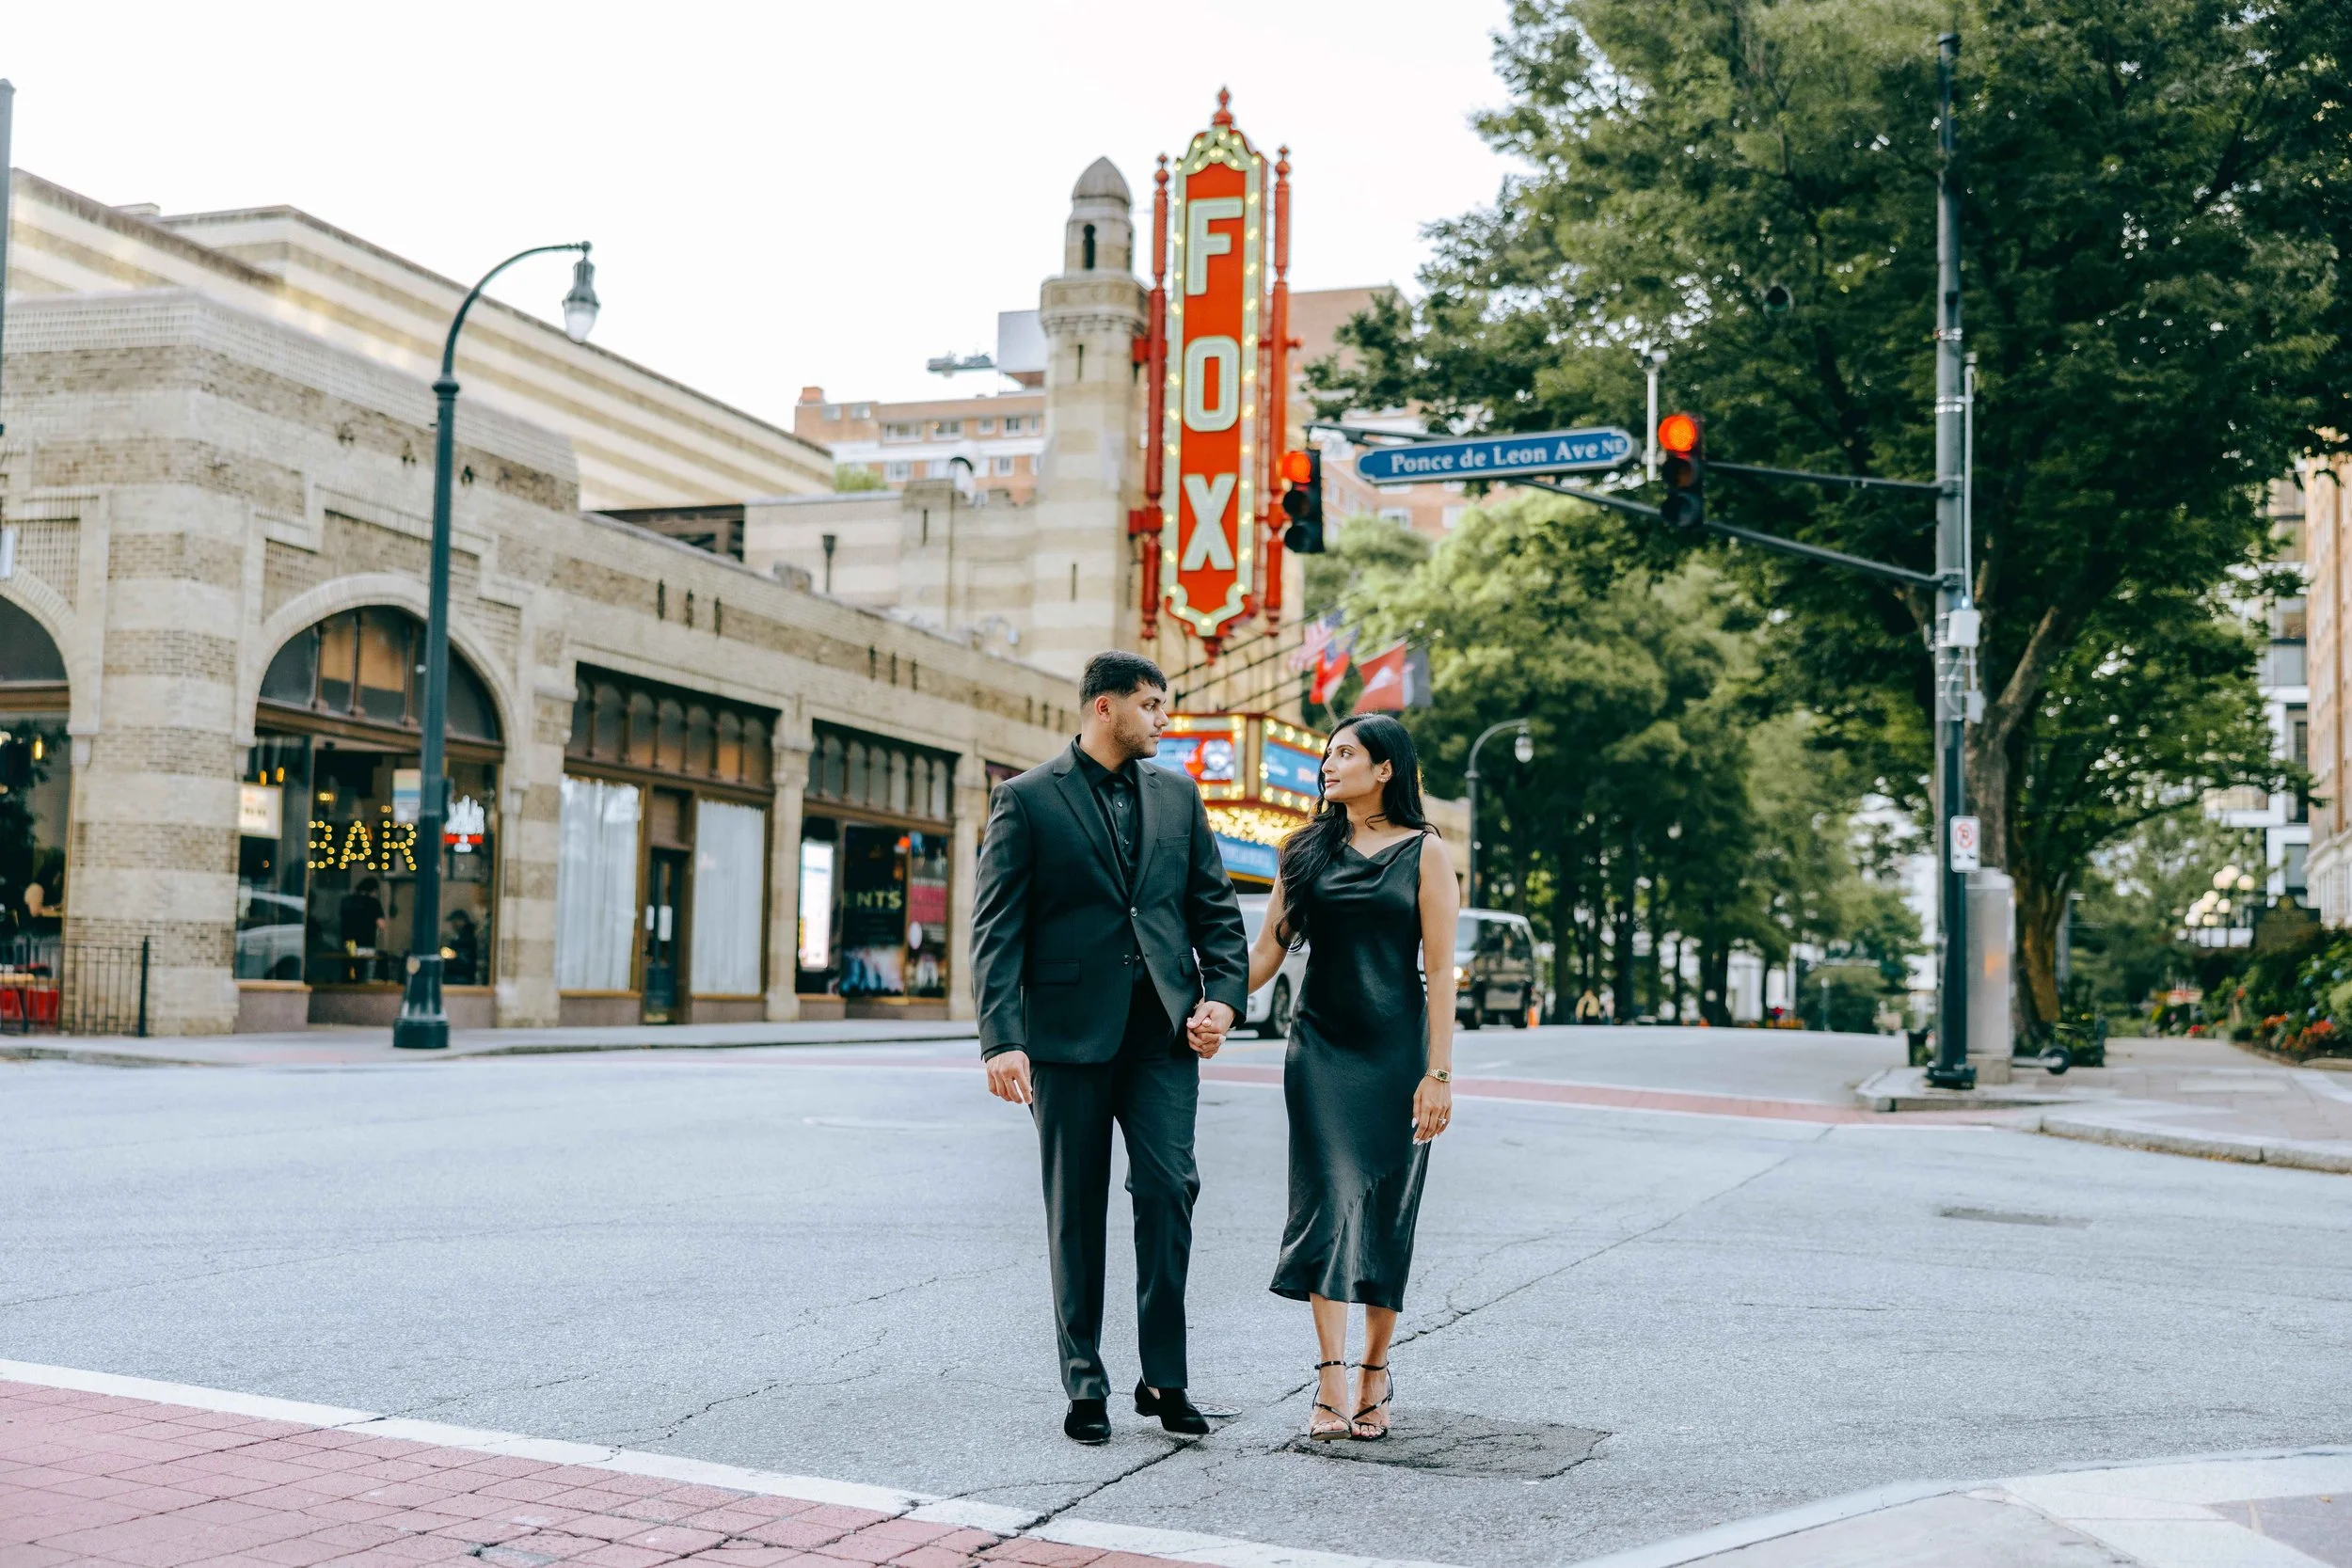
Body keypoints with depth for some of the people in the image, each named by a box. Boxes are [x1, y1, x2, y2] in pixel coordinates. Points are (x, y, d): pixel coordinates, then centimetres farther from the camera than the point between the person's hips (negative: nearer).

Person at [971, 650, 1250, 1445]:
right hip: (1069, 1030, -3)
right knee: (1077, 1212, 5)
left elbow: (1214, 904, 15)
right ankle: (1085, 1385, 16)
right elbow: (996, 928, -6)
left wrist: (1223, 993, -1)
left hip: (1162, 1028, 3)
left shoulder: (1176, 793, 13)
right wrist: (1001, 1039, -15)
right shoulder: (1027, 799, -1)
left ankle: (1164, 1378, 4)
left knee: (1168, 1186, -7)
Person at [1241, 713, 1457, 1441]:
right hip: (1321, 1046, 2)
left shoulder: (1423, 852, 0)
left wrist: (1439, 1072, -10)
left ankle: (1374, 1369, 18)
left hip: (1395, 1050, -2)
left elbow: (1440, 970, -4)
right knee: (1329, 1198, -8)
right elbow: (1265, 950, 10)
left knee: (1387, 1210, 3)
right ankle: (1332, 1383, -10)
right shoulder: (1310, 848, 9)